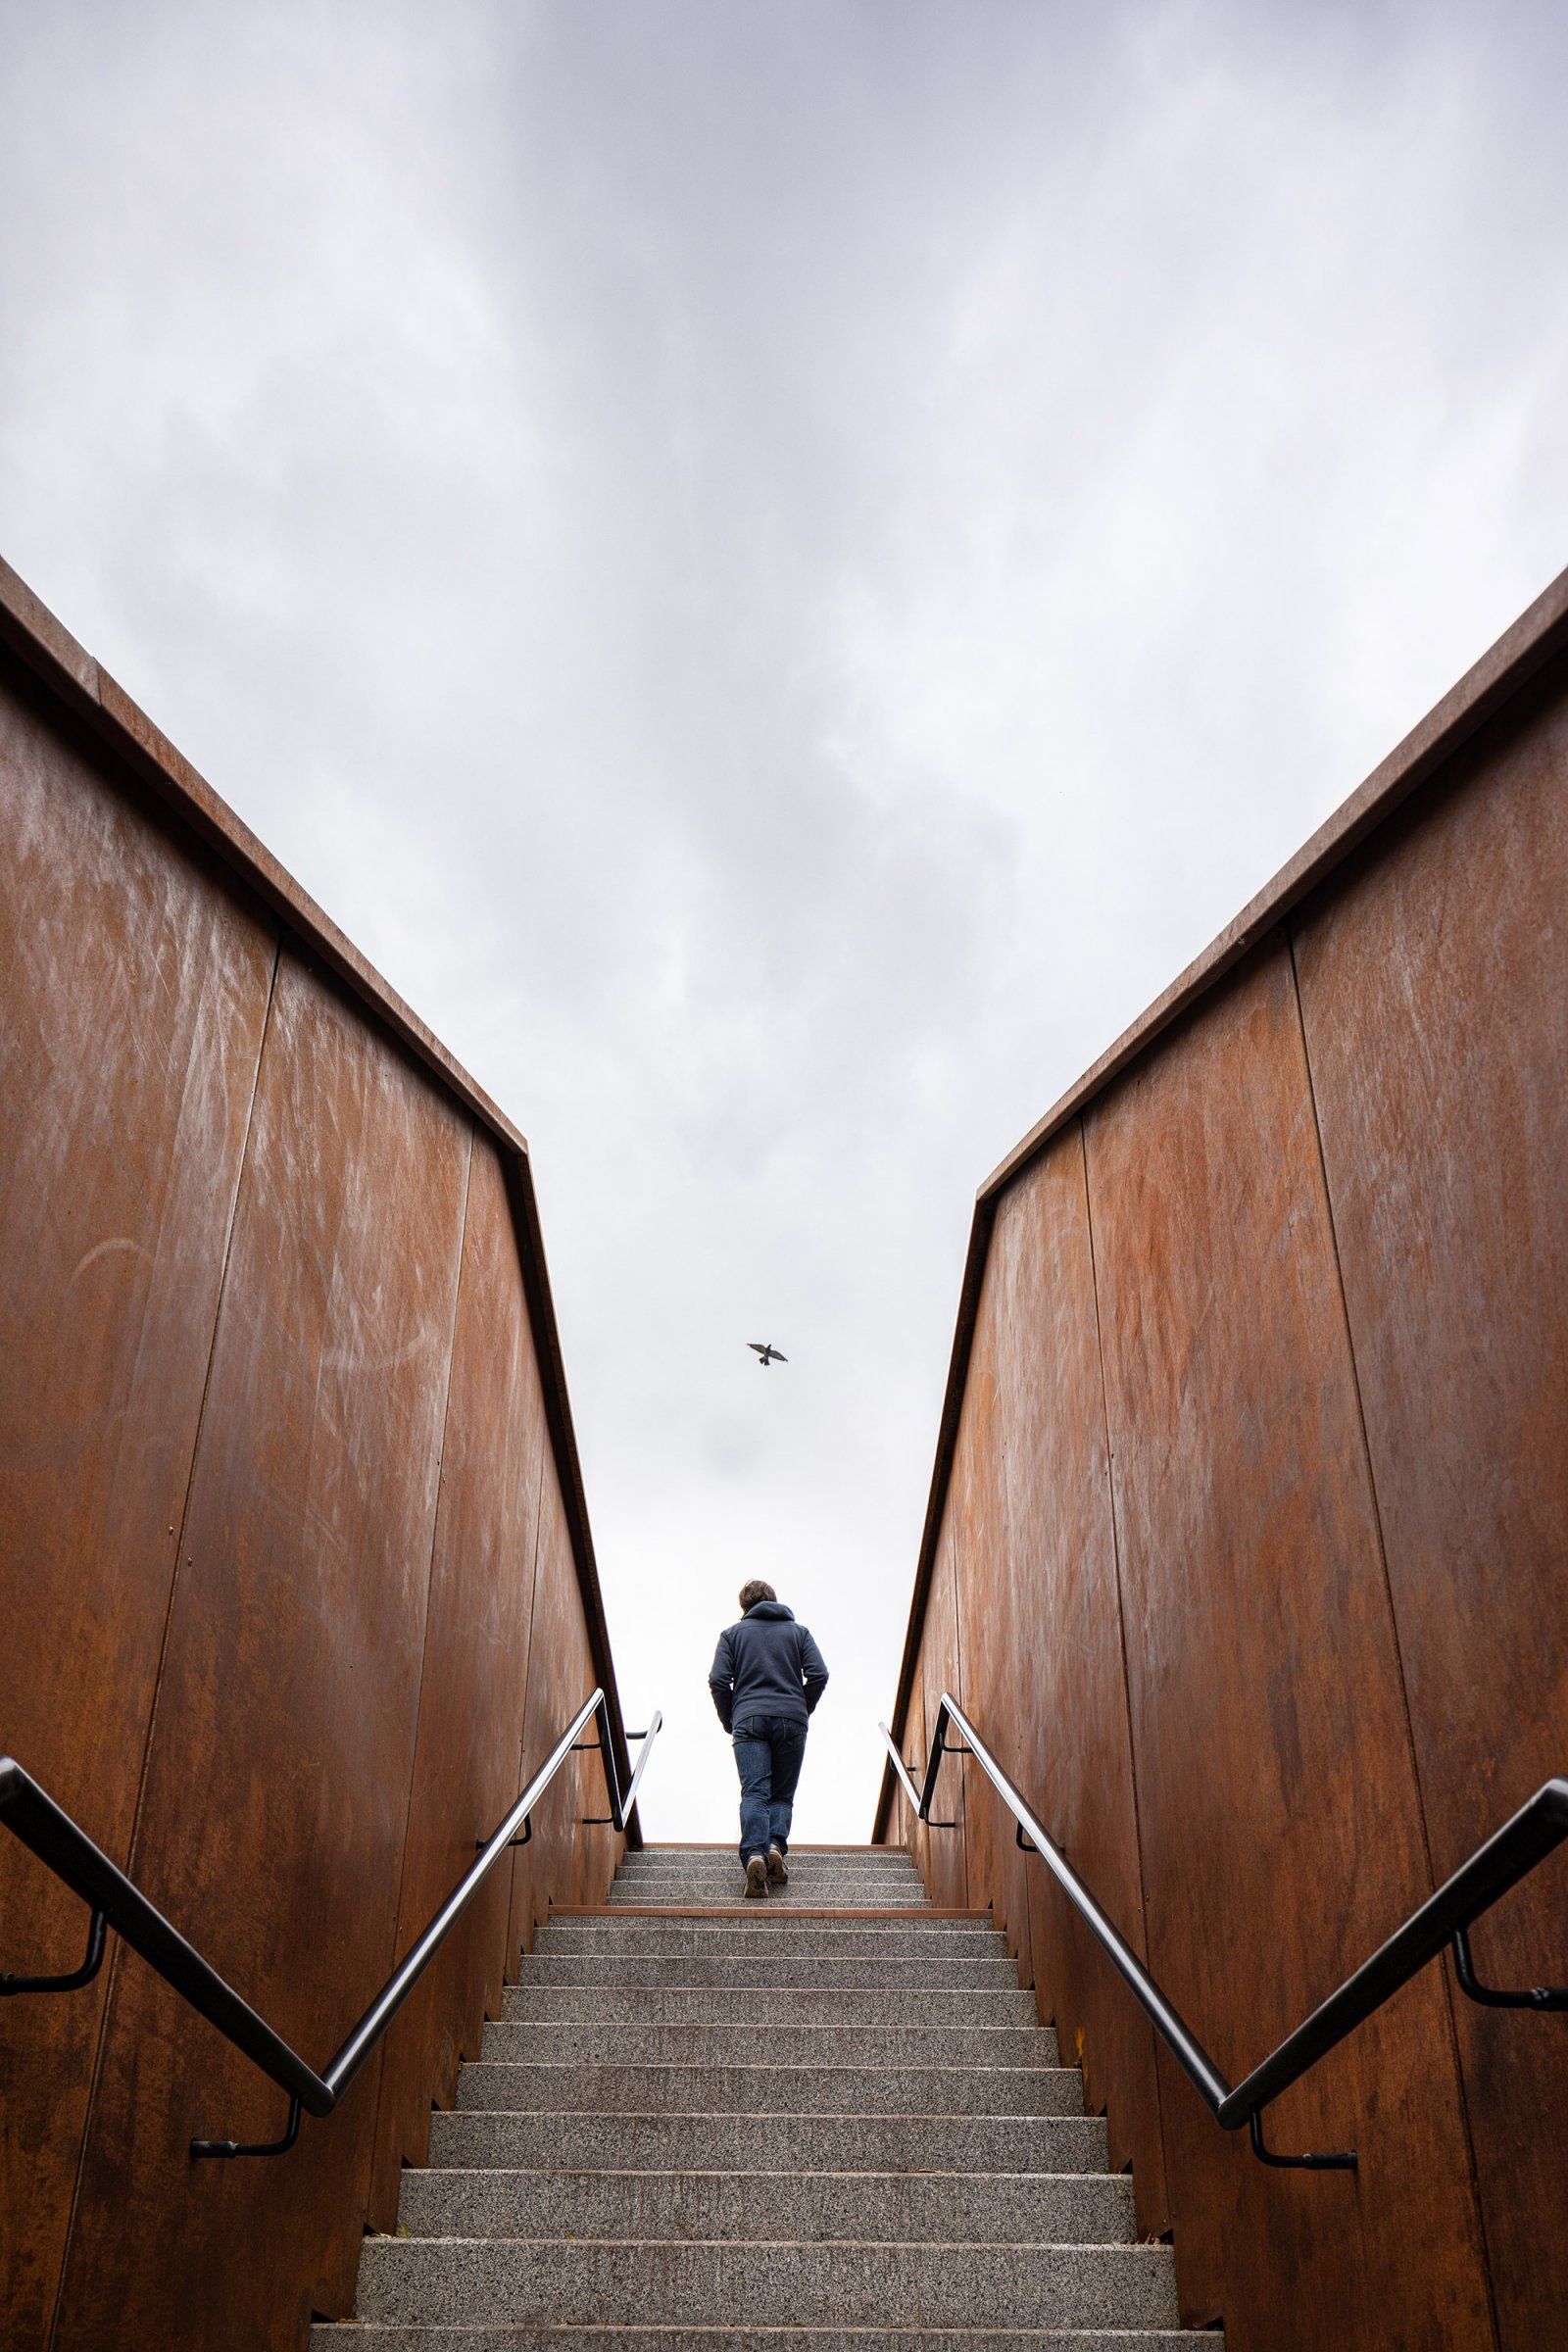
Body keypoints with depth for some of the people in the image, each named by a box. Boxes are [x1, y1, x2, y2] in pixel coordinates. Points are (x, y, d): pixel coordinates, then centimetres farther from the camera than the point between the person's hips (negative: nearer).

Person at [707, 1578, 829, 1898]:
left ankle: (754, 1854, -31)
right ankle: (776, 1846, -18)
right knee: (782, 1794, 8)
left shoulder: (732, 1634, 15)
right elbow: (819, 1675, 4)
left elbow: (718, 1680, 2)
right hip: (791, 1721, 1)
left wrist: (730, 1722, 13)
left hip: (749, 1720, -1)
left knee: (754, 1792, -9)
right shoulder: (798, 1631, 18)